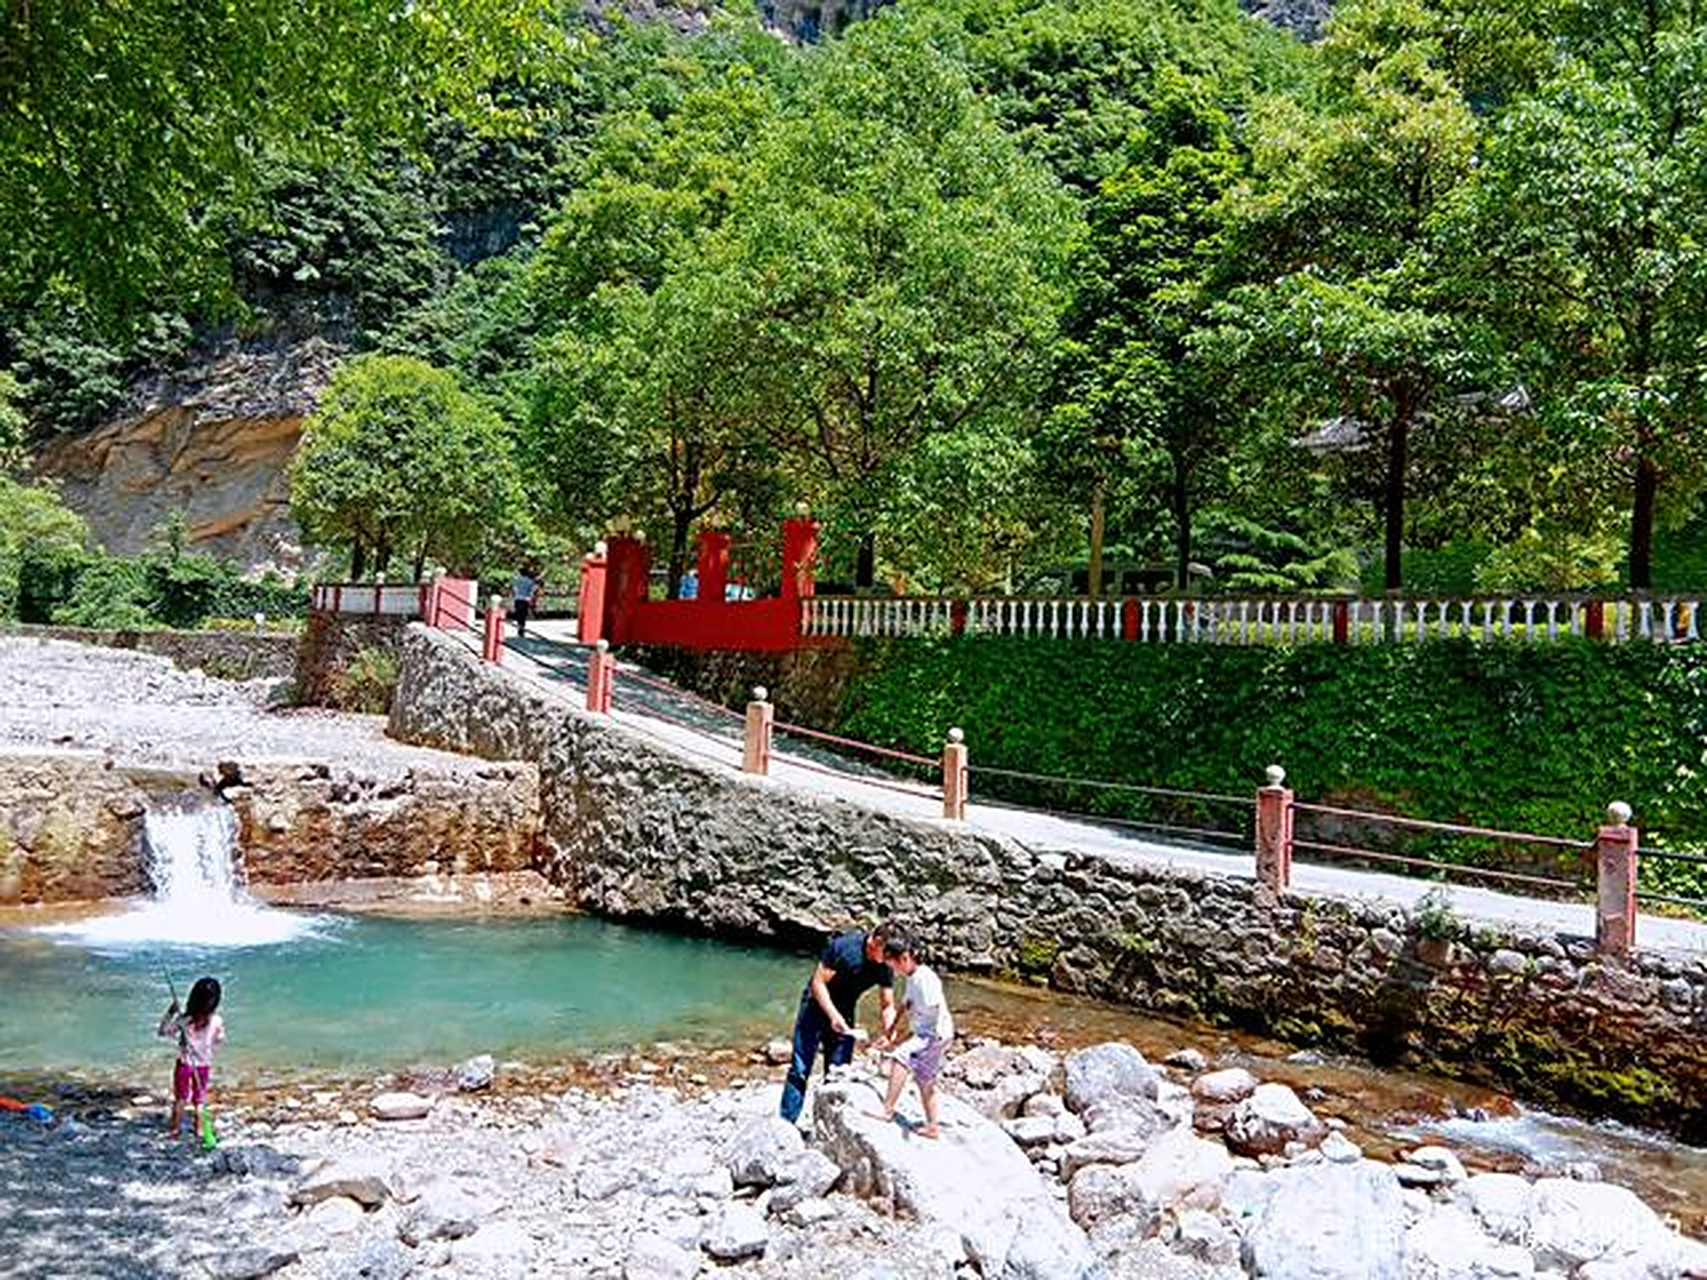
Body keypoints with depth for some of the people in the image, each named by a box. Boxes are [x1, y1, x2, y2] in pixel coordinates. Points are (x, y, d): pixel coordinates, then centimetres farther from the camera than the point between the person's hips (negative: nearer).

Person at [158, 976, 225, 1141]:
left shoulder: (183, 1020, -21)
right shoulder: (217, 1021, -18)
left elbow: (163, 1032, -8)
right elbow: (219, 1040, -1)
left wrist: (171, 1013, -6)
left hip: (185, 1064, -1)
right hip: (204, 1065, 1)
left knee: (180, 1099, 18)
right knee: (199, 1099, 18)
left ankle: (175, 1129, 28)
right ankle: (198, 1129, 27)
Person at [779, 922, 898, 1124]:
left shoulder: (884, 968, -11)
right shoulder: (842, 946, -25)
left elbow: (887, 1006, -6)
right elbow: (818, 983, -21)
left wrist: (889, 1034, -24)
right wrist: (833, 1015, -31)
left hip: (844, 1016, 4)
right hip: (817, 1007, -4)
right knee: (800, 1070, -5)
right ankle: (786, 1122, 1)